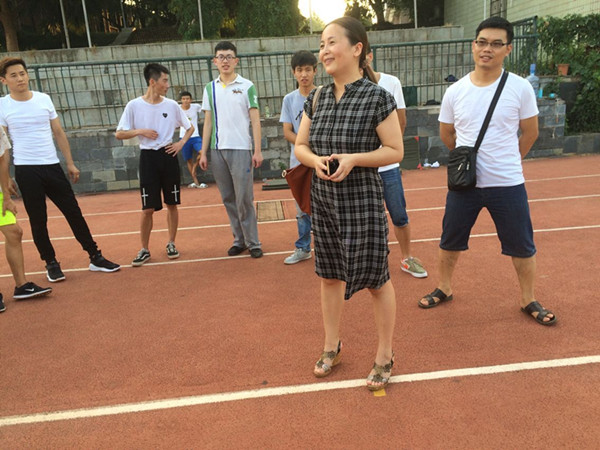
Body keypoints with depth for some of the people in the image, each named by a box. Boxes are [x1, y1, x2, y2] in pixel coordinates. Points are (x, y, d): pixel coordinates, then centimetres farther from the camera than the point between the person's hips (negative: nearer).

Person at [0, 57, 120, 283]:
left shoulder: (44, 99, 6)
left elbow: (59, 133, 11)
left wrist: (70, 163, 8)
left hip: (52, 166, 2)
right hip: (26, 170, -2)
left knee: (74, 212, 4)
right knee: (38, 220, 4)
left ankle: (95, 258, 13)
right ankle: (51, 263, 19)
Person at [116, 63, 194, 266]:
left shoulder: (171, 105, 3)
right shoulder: (134, 105, -3)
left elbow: (190, 127, 15)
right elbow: (119, 134, 0)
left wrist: (181, 143, 0)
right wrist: (140, 131, -14)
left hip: (168, 156, 2)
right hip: (148, 158, -2)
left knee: (172, 204, 8)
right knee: (148, 208, -2)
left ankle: (171, 244, 23)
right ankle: (144, 250, 13)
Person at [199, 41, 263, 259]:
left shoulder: (247, 86, 2)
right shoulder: (210, 88, 13)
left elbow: (255, 120, -1)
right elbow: (208, 122, 13)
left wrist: (258, 150, -8)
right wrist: (203, 152, 7)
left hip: (240, 149, -4)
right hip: (217, 150, 4)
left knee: (244, 198, -5)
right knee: (228, 198, 7)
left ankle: (253, 243, 6)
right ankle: (239, 240, 17)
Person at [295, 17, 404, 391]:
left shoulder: (377, 97, -11)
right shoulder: (317, 99, 5)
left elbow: (396, 151, -10)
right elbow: (300, 146, 10)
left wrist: (354, 158, -24)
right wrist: (316, 160, -12)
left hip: (363, 203, -5)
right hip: (324, 202, 6)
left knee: (375, 279, 5)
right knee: (330, 276, 16)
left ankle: (385, 355, 27)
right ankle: (332, 346, 37)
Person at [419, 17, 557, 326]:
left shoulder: (520, 88, -6)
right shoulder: (454, 92, -1)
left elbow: (529, 132, 4)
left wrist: (506, 162, 8)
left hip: (508, 184, -1)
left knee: (522, 246, 9)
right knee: (450, 242, 12)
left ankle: (528, 300, 30)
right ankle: (444, 289, 34)